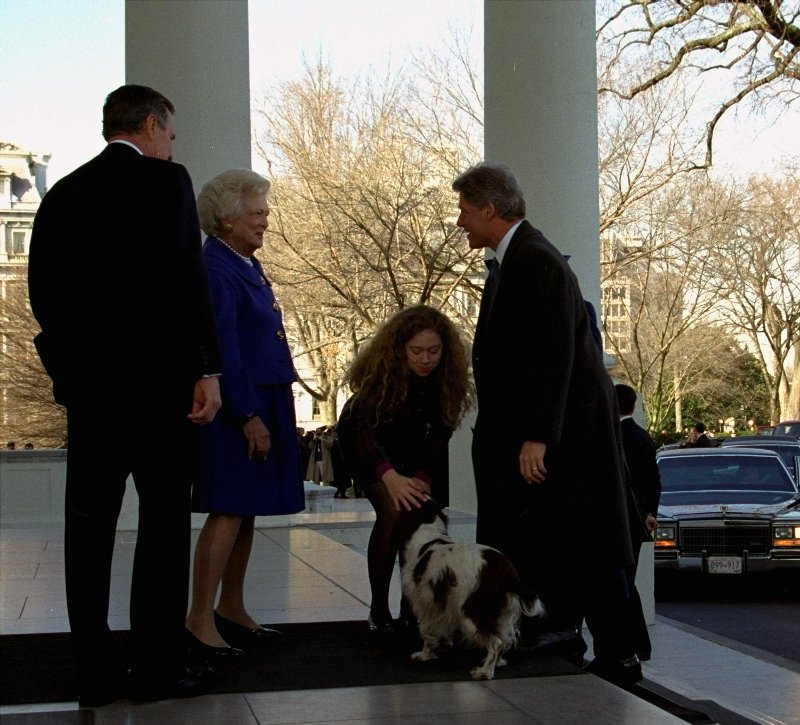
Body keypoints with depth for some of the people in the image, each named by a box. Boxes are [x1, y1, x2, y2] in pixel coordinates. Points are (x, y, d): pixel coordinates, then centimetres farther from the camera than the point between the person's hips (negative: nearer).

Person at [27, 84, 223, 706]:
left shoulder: (62, 194, 11)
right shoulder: (166, 181, -5)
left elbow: (43, 291, 12)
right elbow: (187, 277, -14)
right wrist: (207, 369, -14)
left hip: (86, 382, 5)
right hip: (157, 379, -5)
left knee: (89, 525, 7)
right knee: (165, 521, 2)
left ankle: (97, 671, 11)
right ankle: (158, 666, 3)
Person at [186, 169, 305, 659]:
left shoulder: (247, 266, 16)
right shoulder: (215, 270, -14)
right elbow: (222, 352, -19)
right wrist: (248, 417, -19)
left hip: (262, 405, 10)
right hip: (236, 410, -10)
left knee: (247, 511, 13)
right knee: (229, 510, -10)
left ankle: (232, 609, 21)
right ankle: (201, 618, -5)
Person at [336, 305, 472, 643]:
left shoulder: (449, 375, -24)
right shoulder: (381, 372, -34)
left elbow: (441, 432, -18)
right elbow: (367, 433, -44)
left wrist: (422, 478, -32)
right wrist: (390, 477, -61)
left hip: (413, 446, 4)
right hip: (368, 445, -4)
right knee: (394, 512, -24)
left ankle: (412, 609, 7)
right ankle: (379, 612, -15)